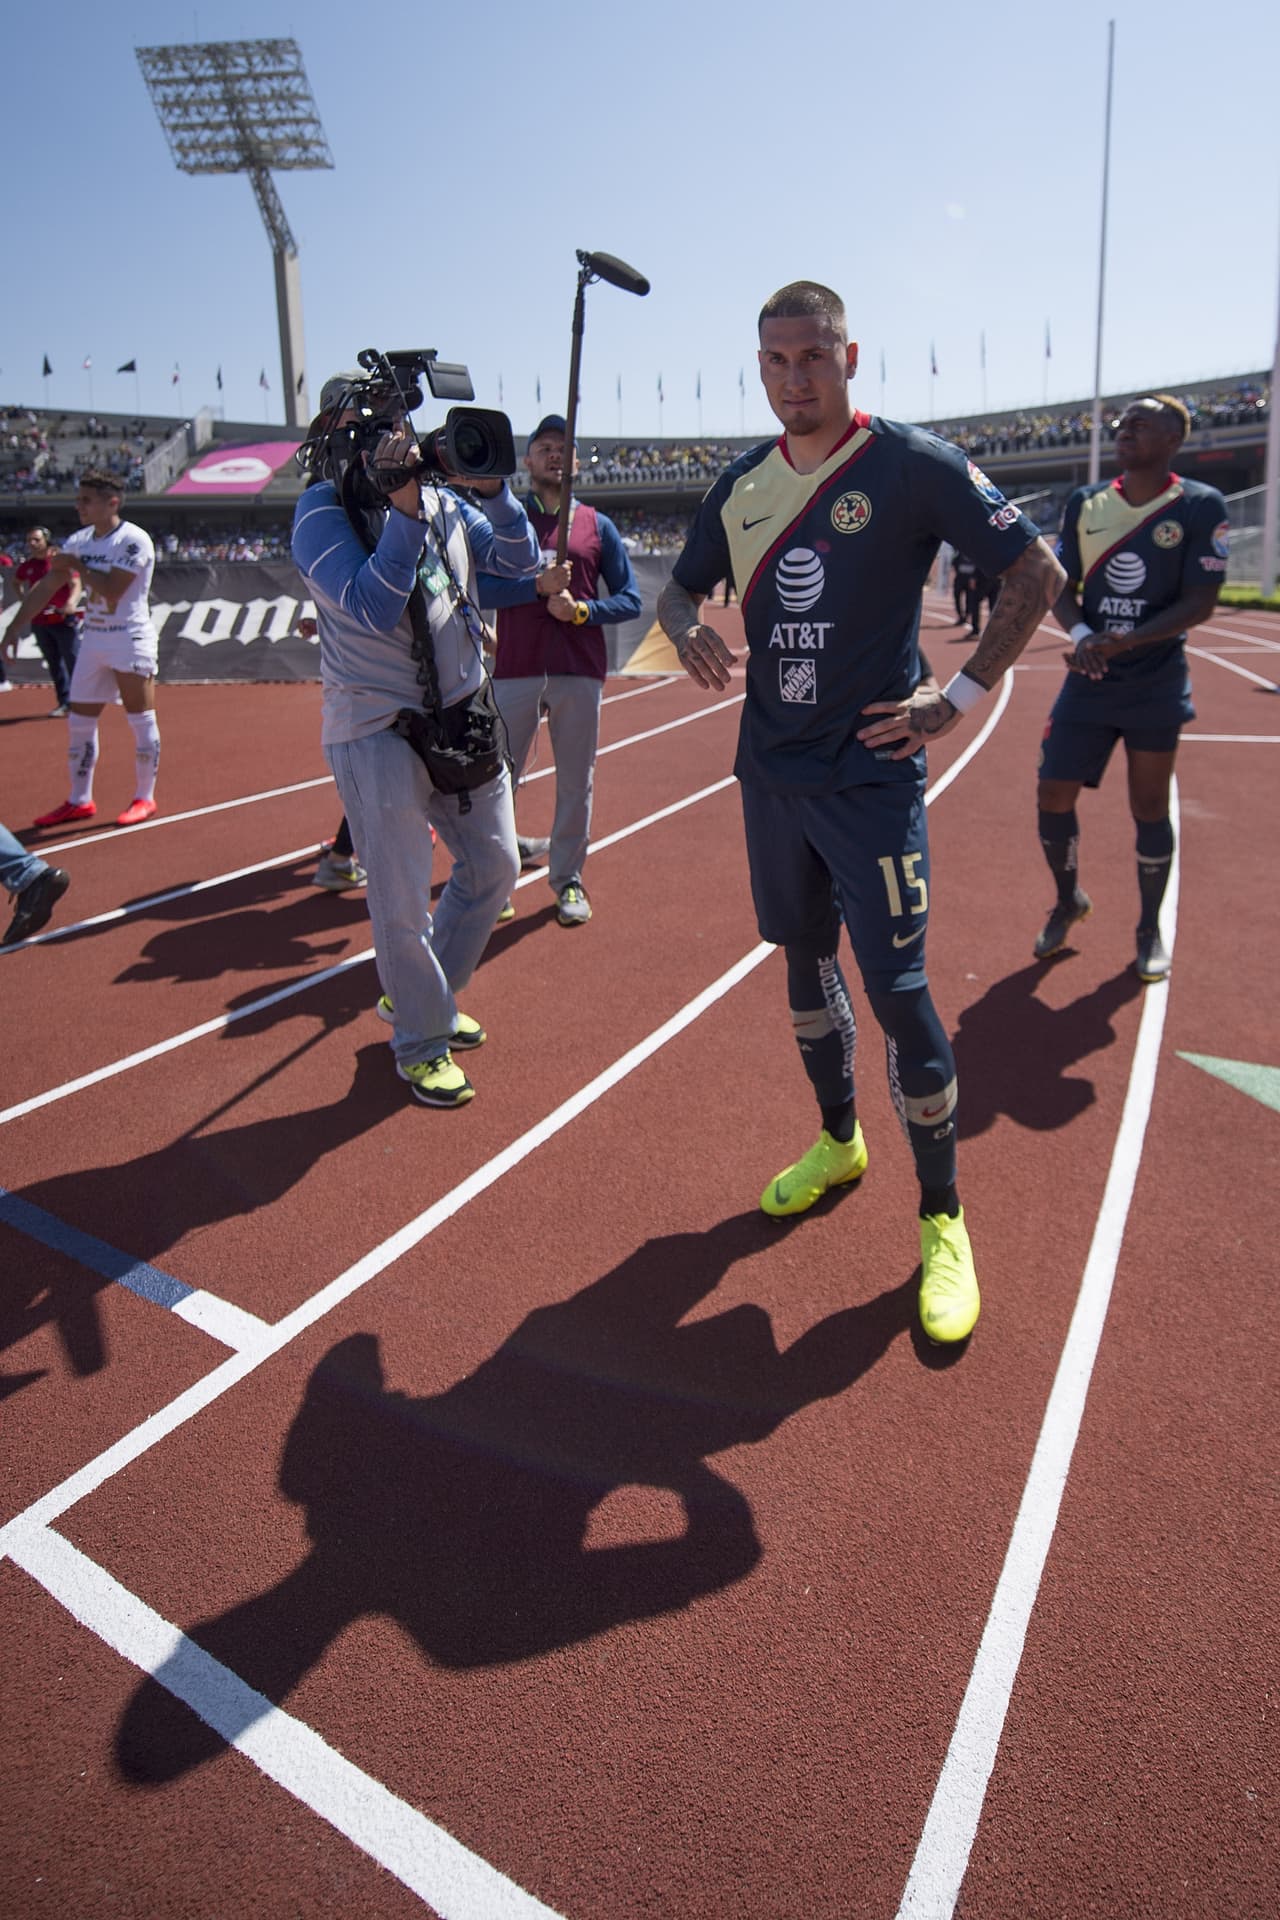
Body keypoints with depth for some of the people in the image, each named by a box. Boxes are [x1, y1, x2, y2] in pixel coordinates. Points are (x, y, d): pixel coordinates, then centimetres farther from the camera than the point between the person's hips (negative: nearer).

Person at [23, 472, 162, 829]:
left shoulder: (133, 540, -12)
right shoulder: (77, 541, 9)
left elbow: (111, 589, -21)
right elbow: (46, 587, 12)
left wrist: (76, 565, -8)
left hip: (131, 640, -7)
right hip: (93, 640, 7)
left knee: (141, 722, -1)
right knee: (78, 723, 7)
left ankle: (144, 798, 10)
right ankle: (79, 801, 16)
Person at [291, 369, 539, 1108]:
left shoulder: (443, 502, 7)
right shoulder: (323, 509, -10)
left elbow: (520, 560, 2)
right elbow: (373, 608, -23)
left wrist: (491, 487, -11)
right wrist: (403, 510, -27)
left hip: (464, 717, 7)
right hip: (378, 729, -6)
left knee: (495, 867, 14)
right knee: (402, 901, -2)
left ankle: (422, 998, 34)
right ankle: (422, 1044, 18)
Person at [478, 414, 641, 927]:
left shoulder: (598, 526, 12)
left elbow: (629, 600, 7)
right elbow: (482, 588, -3)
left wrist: (582, 609, -10)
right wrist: (538, 586, -16)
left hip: (580, 672, 1)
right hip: (515, 670, -1)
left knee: (576, 783, 4)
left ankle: (568, 880, 16)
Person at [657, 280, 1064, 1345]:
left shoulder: (913, 462, -7)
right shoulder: (743, 483, 9)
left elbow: (1037, 569, -5)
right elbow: (680, 586, 20)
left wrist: (963, 694, -11)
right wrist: (688, 631, -4)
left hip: (869, 771, -6)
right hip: (770, 767, 6)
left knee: (897, 990, -8)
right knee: (806, 956, 15)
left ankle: (943, 1220, 9)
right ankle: (838, 1141, 36)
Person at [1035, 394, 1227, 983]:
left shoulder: (1201, 506, -6)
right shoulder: (1084, 504, 4)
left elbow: (1200, 603, -11)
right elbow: (1062, 590, 7)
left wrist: (1121, 642, -24)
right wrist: (1080, 634, -16)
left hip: (1155, 688, -3)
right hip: (1088, 685, 3)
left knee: (1149, 810, 4)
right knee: (1053, 798, 0)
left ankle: (1150, 928, 23)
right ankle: (1069, 901, 27)